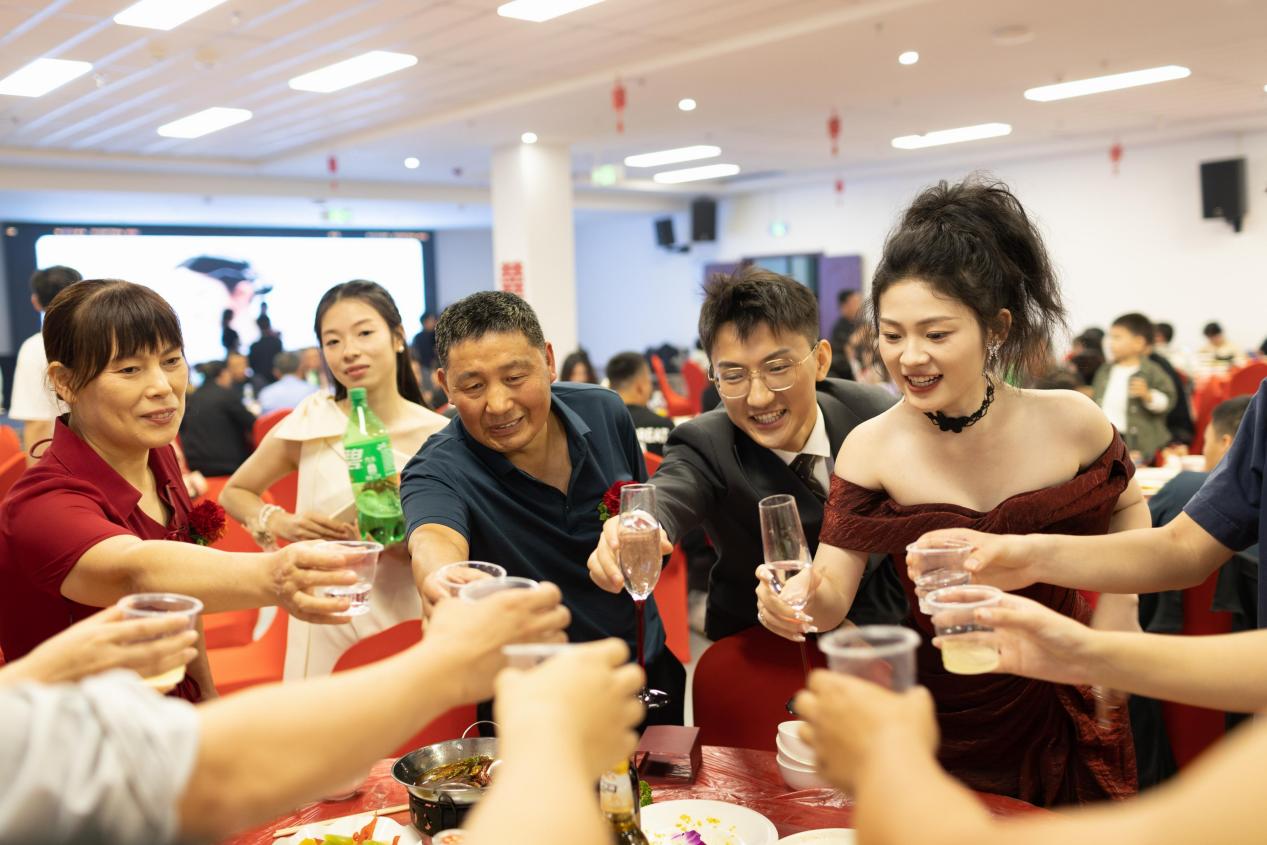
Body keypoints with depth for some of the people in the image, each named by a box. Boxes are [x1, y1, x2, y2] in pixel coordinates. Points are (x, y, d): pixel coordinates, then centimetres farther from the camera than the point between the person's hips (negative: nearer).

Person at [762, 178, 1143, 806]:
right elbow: (832, 600, -19)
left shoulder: (1069, 422, -15)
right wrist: (802, 596, -41)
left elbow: (1126, 508, 7)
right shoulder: (872, 449, -16)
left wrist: (1118, 604, -7)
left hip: (1065, 715, 1)